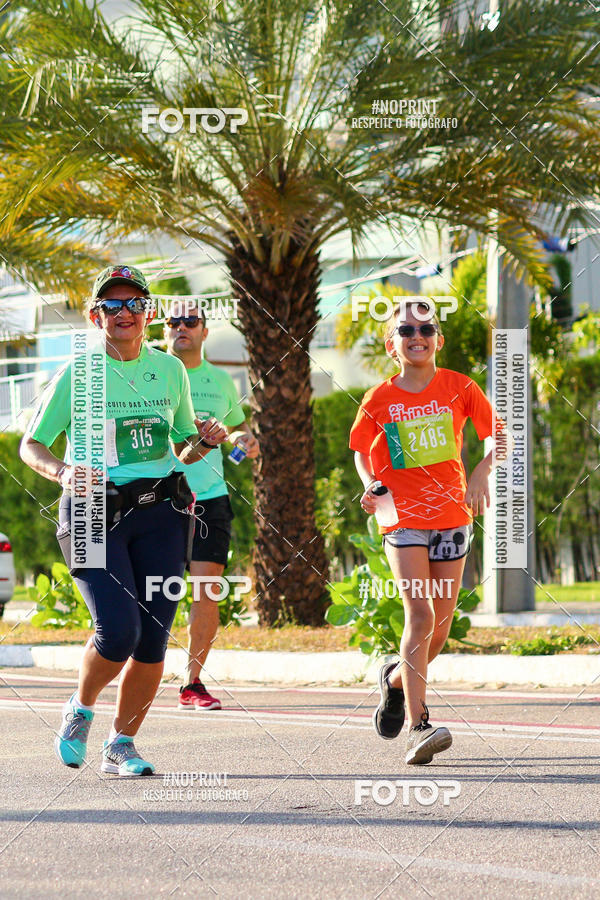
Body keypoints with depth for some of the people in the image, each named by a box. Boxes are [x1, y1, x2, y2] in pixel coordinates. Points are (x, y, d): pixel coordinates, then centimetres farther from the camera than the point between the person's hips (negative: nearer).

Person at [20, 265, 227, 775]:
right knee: (118, 631, -17)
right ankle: (81, 711, 13)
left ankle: (121, 745, 14)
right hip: (96, 513, -4)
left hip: (160, 510, 4)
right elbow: (30, 446, 3)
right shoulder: (77, 375, -1)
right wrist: (63, 471, -18)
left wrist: (204, 443, -1)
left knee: (152, 638, -2)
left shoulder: (170, 370, 11)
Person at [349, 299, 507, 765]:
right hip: (403, 517, -3)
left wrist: (482, 473, -13)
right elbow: (362, 451, 13)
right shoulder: (378, 400, 0)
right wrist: (371, 484, -6)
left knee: (441, 623, 7)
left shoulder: (459, 387, 1)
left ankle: (397, 680, 38)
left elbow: (500, 436, 5)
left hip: (452, 514, 3)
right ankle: (418, 727, -23)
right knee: (420, 614, -19)